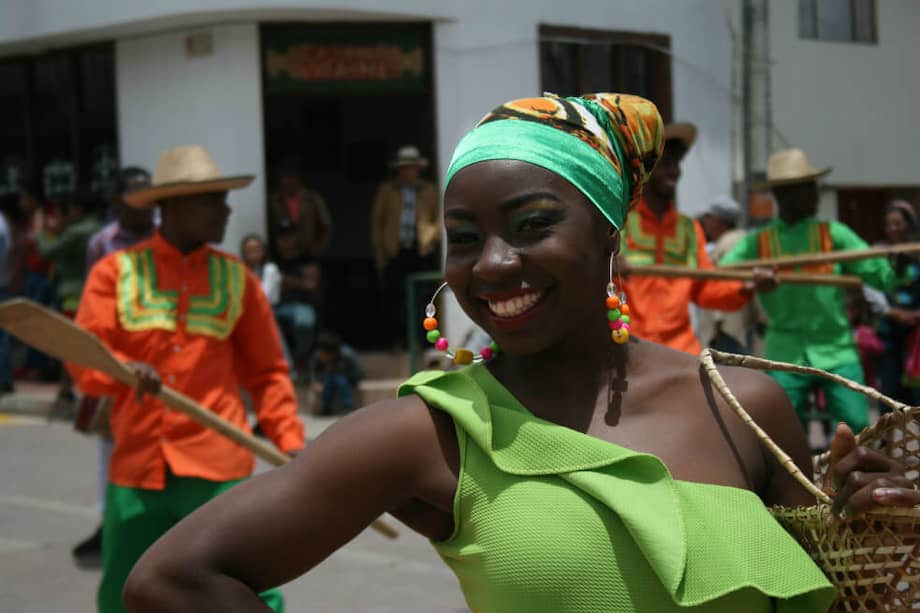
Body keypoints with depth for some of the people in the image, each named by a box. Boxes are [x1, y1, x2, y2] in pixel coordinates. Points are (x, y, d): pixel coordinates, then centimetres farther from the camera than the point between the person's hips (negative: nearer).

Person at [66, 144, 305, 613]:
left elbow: (267, 371, 11)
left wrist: (290, 442, -2)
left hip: (218, 469, 0)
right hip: (136, 468, 1)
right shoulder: (116, 271, 4)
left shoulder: (235, 277, 8)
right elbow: (84, 360, -3)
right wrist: (127, 371, -25)